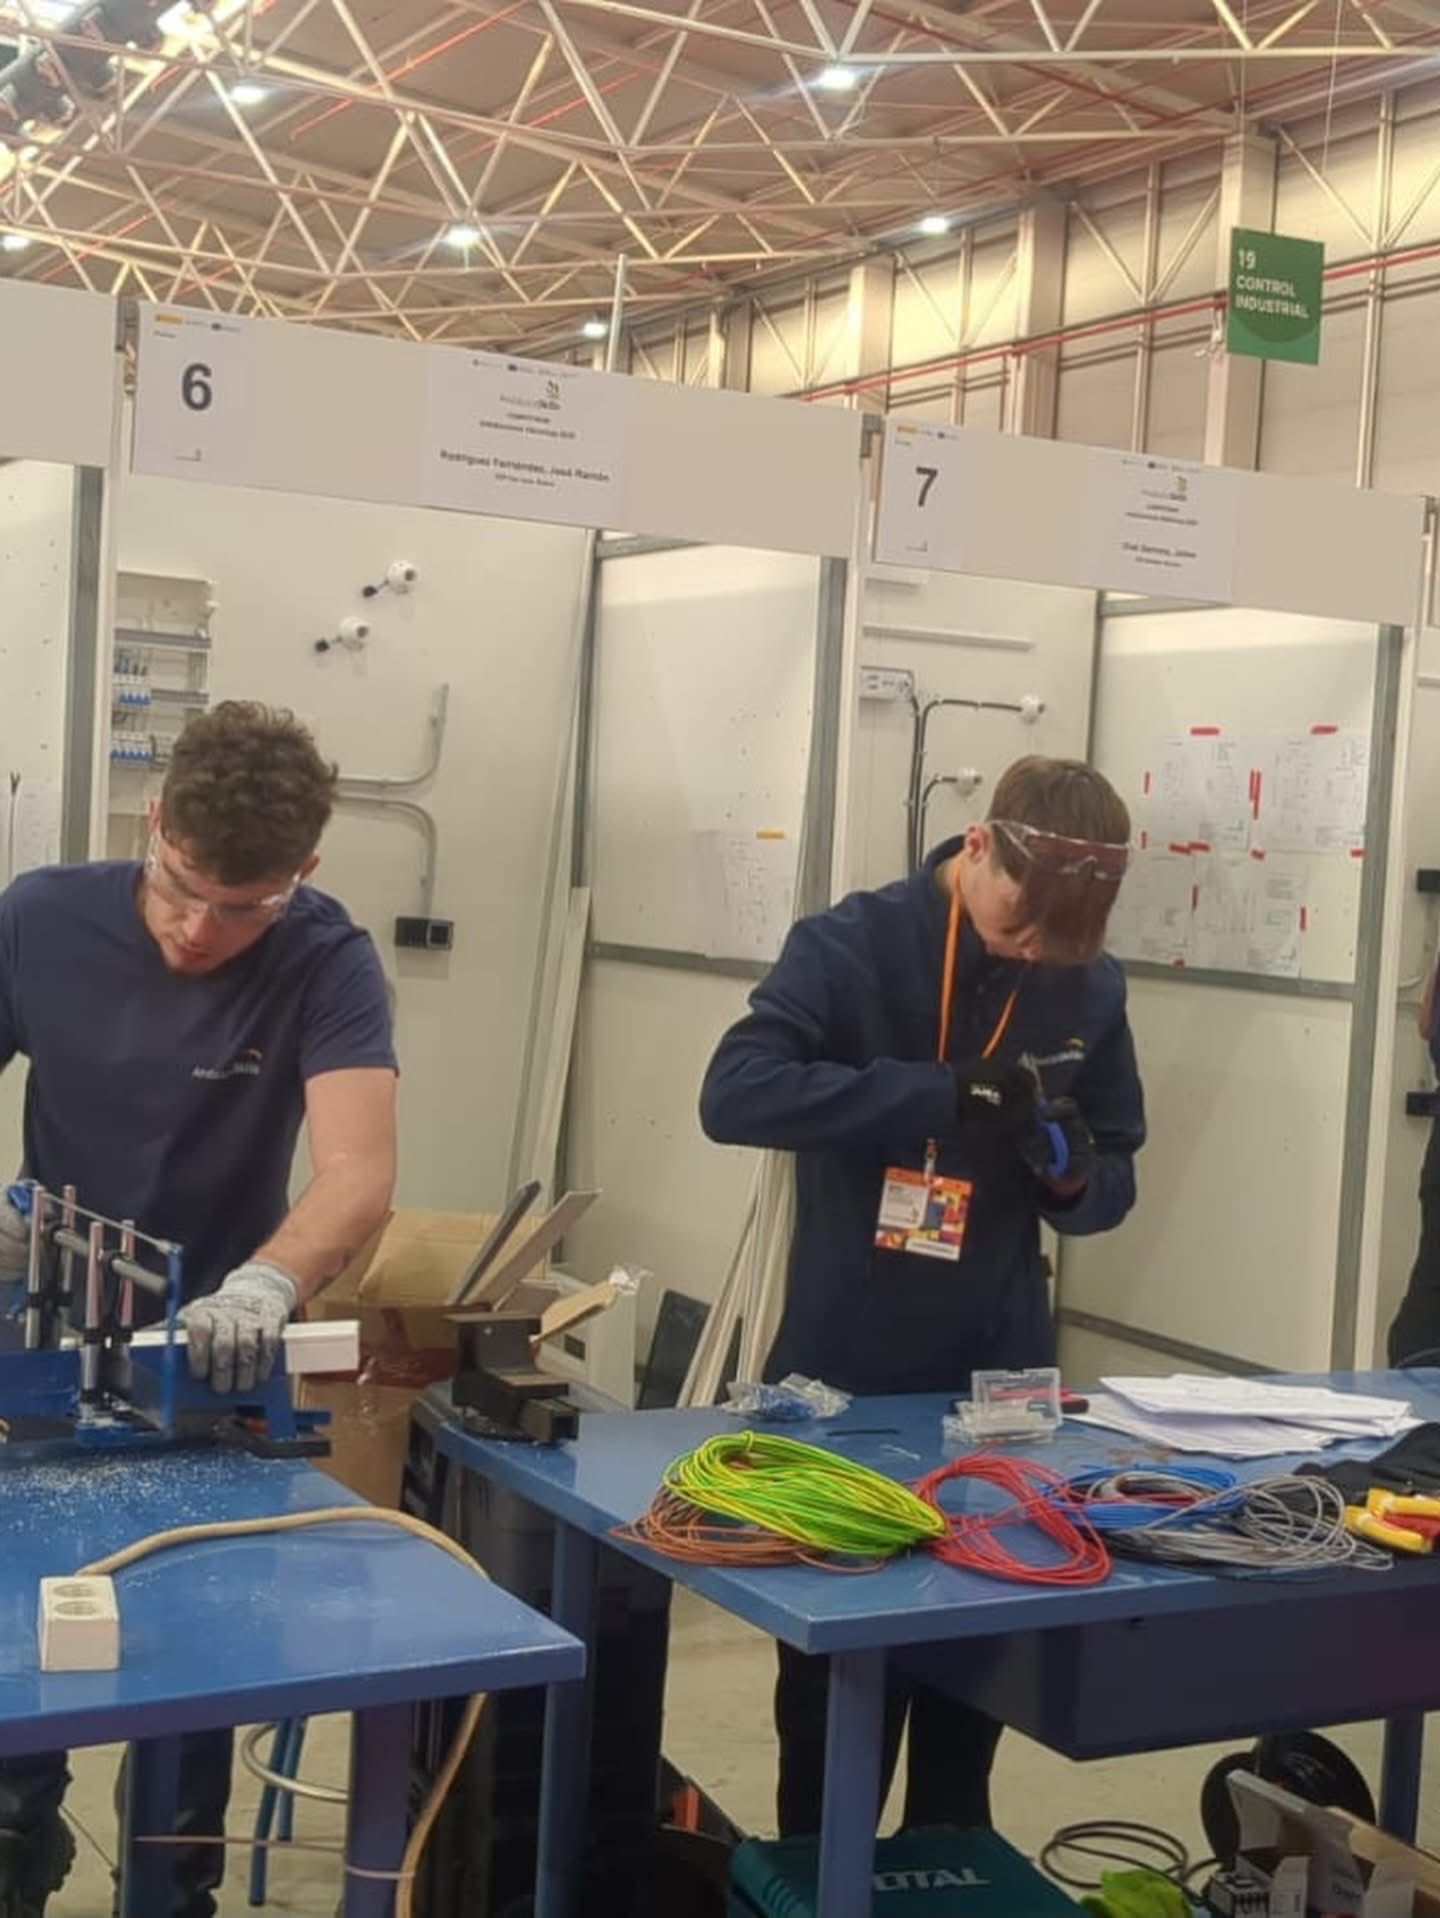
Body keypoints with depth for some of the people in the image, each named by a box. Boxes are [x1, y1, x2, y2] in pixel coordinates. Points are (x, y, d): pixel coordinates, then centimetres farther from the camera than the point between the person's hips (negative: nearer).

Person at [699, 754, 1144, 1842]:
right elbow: (735, 1094, -26)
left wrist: (1067, 1169, -15)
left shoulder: (1091, 989, 2)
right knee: (836, 1679, 8)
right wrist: (950, 1093, -29)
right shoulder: (852, 947, -11)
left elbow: (1115, 1181, 10)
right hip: (845, 1381, -3)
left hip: (1000, 1383, 4)